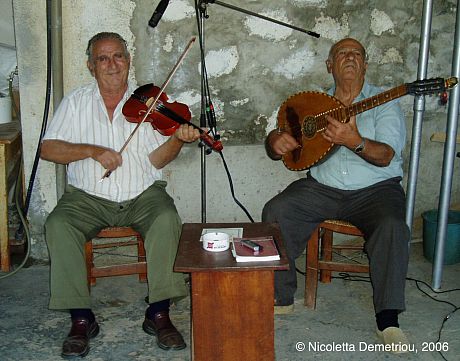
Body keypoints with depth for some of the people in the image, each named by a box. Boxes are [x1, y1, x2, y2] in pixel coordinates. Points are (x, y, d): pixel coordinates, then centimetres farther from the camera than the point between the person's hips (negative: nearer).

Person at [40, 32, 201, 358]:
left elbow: (156, 160, -4)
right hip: (88, 197, 1)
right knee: (58, 225, -27)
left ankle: (159, 313, -19)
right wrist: (94, 151, -17)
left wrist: (178, 139, -24)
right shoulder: (76, 102, 6)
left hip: (142, 194, 0)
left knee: (167, 219, -30)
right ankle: (81, 318, -16)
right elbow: (48, 149, -3)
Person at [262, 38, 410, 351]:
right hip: (321, 187, 3)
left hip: (375, 189, -3)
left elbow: (386, 156, -16)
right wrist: (277, 140, -15)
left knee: (393, 227, -32)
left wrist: (354, 141, -36)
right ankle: (280, 297, -4)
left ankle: (388, 318, -19)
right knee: (275, 212, -18)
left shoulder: (385, 103, -1)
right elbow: (274, 147, 10)